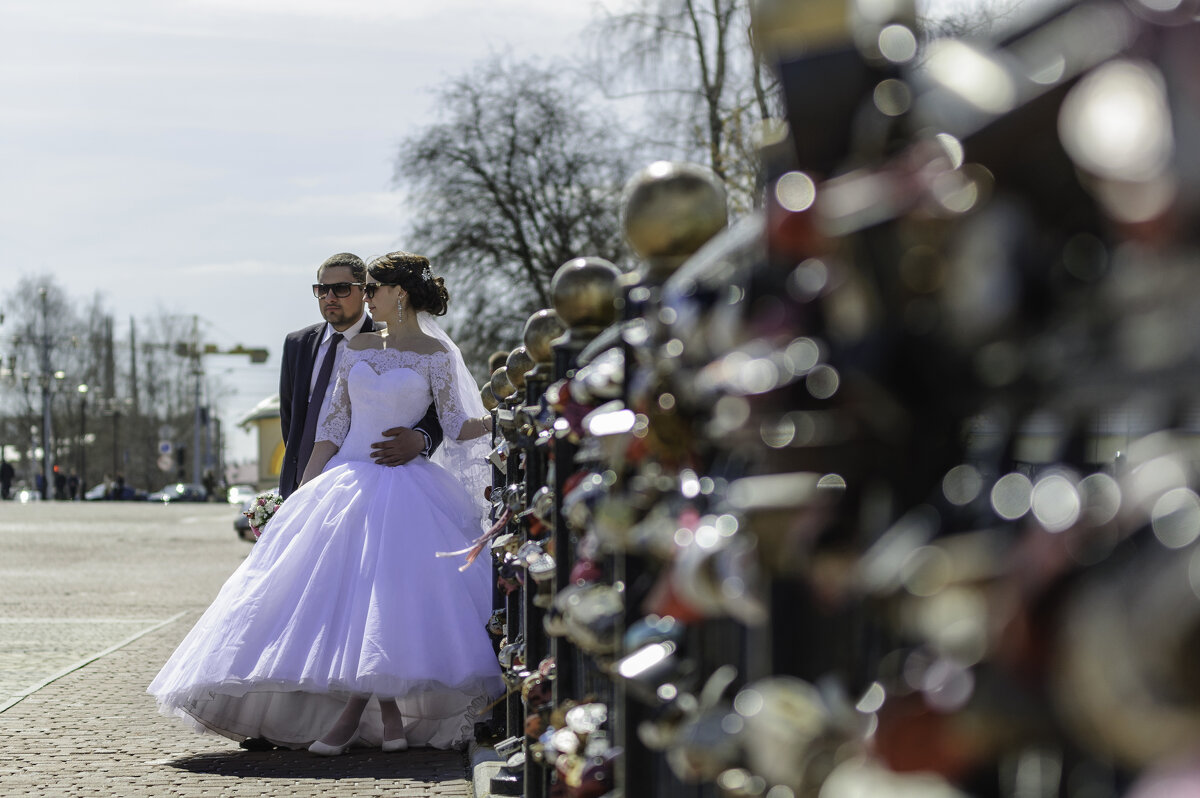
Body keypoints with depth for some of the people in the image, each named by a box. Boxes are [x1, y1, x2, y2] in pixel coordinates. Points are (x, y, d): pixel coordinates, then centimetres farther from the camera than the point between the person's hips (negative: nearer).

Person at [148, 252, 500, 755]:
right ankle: (390, 716, -2)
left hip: (403, 485, -4)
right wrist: (303, 486, 7)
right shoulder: (358, 348, 13)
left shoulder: (435, 354, 1)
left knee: (386, 590, -14)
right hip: (347, 480, 4)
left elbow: (457, 427, -1)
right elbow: (335, 422, 12)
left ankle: (352, 715, -8)